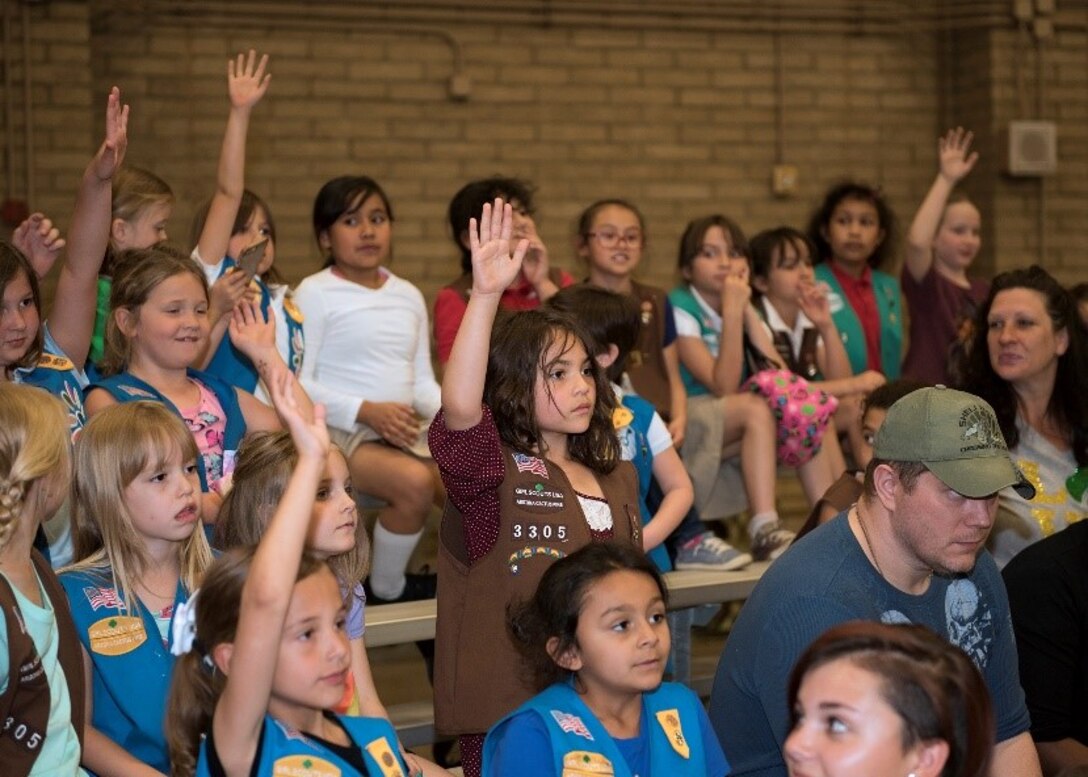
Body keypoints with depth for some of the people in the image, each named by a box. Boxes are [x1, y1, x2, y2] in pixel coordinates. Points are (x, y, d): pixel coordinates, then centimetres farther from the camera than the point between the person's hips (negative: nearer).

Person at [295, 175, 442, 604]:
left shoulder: (408, 296, 17)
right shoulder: (315, 294, -4)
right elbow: (297, 384, -10)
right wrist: (366, 411, -20)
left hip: (408, 433, 6)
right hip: (342, 434, -6)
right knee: (415, 481, -33)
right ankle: (387, 589, -11)